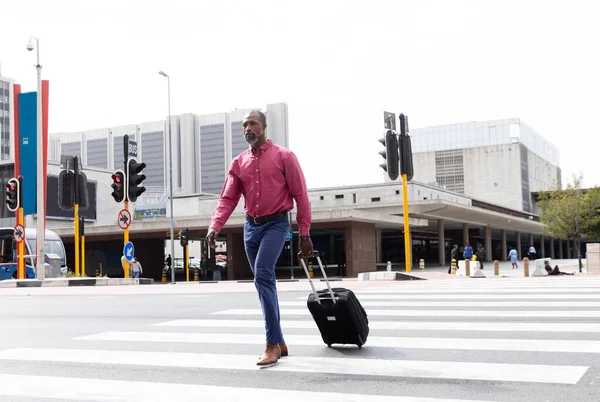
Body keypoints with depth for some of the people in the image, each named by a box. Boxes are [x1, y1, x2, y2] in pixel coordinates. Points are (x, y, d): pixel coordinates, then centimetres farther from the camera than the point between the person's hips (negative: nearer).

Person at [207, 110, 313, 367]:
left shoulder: (284, 157, -2)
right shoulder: (238, 163, 11)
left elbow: (300, 196, -3)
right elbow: (228, 199, 4)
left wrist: (304, 234, -7)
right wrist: (215, 227, -14)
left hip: (276, 224, -6)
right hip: (251, 226, 6)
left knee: (262, 276, -22)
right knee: (264, 282, 9)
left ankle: (272, 344, -18)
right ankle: (279, 342, 20)